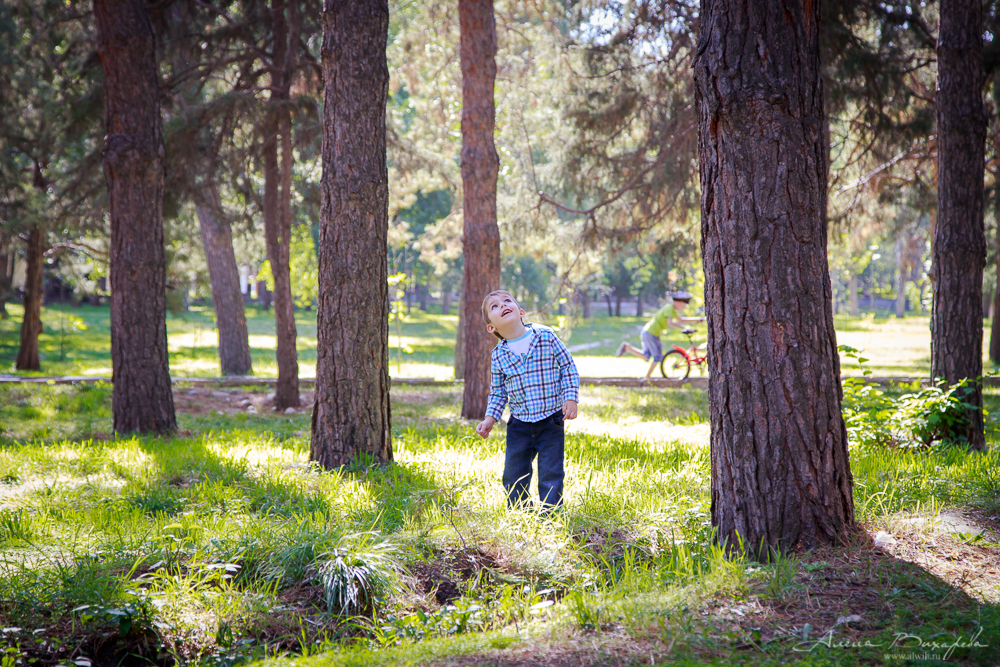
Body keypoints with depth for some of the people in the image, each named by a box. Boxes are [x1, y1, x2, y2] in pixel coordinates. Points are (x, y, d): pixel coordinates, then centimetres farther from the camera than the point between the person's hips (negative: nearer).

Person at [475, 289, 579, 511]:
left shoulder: (547, 337, -6)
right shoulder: (498, 356, 1)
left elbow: (569, 368, -1)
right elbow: (498, 392, 10)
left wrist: (571, 398, -10)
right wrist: (490, 418, 0)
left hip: (551, 421, -2)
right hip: (519, 424, 2)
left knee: (551, 474, -1)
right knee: (513, 476, 7)